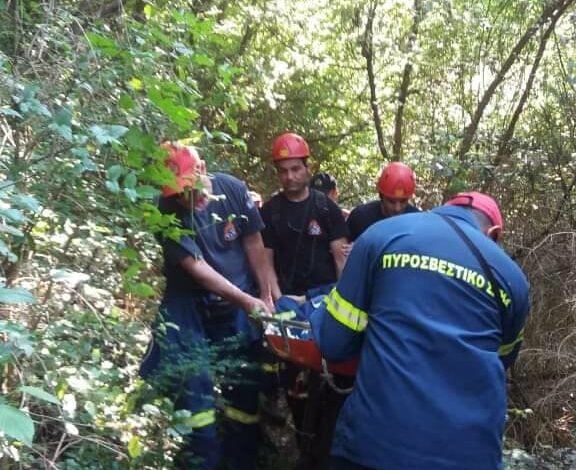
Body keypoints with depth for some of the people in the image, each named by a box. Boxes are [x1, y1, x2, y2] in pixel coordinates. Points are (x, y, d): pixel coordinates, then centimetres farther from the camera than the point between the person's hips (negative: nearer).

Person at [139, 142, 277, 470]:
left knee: (245, 384, 10)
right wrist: (246, 300, -24)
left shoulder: (233, 189, -11)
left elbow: (253, 243, -2)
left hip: (238, 306, 3)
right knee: (194, 384, -8)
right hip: (192, 307, -3)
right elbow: (196, 267, -20)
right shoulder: (169, 213, -18)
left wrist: (265, 295, -1)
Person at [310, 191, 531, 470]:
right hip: (470, 447, 2)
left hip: (376, 436, -2)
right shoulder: (512, 277, 10)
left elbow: (334, 342, 2)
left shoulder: (383, 233, 3)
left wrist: (319, 315, 23)